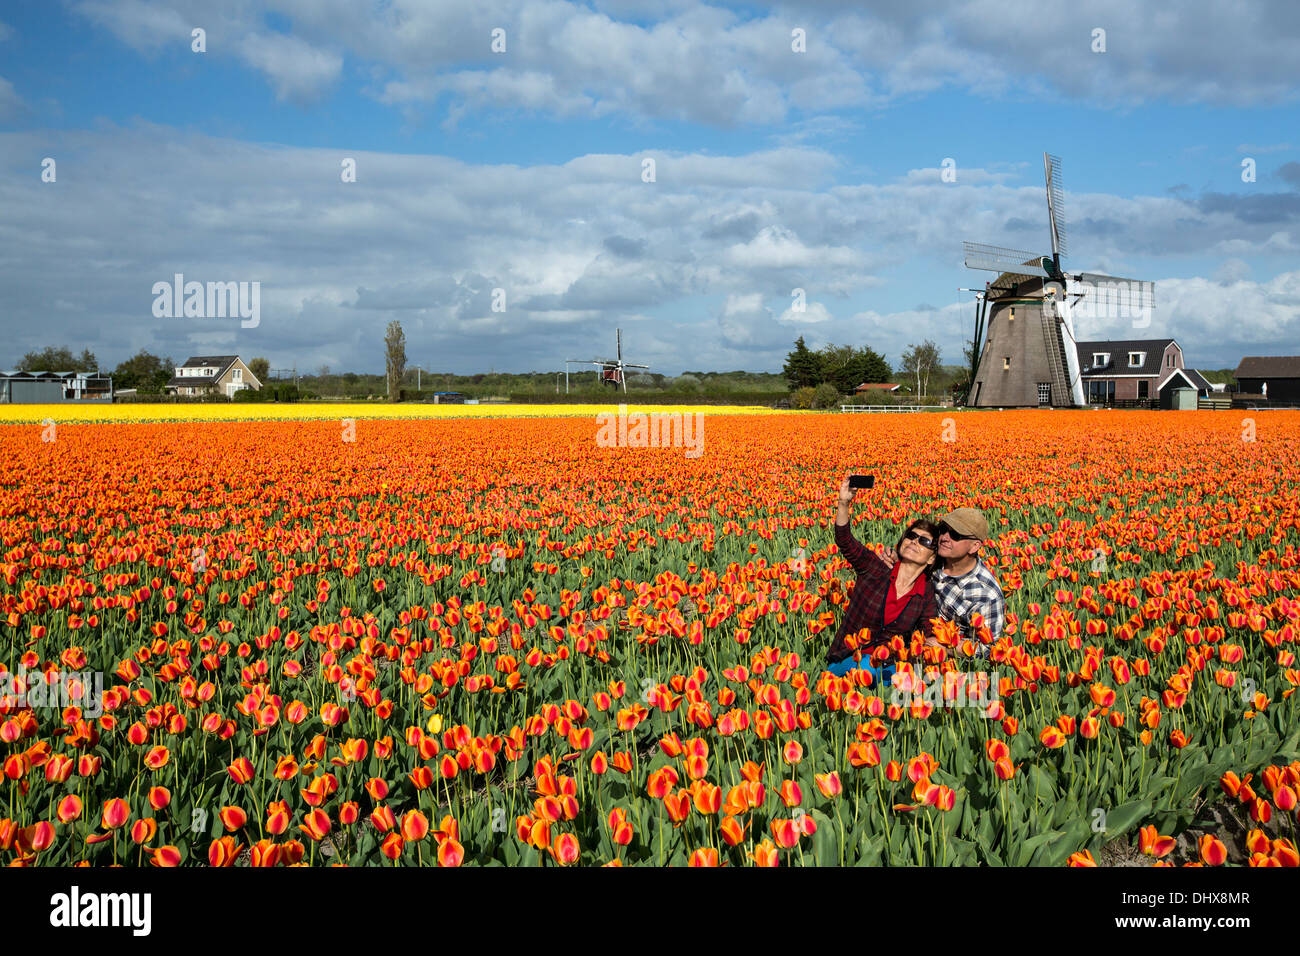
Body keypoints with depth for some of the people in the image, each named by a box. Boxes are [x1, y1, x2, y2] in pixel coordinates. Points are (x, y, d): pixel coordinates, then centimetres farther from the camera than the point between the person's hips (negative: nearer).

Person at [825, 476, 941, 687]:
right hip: (846, 660, 0)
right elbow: (844, 541, -18)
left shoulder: (928, 595, 3)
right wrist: (844, 503, -34)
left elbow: (928, 640, -3)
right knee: (865, 666, -32)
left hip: (886, 665, 0)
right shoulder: (874, 568, -3)